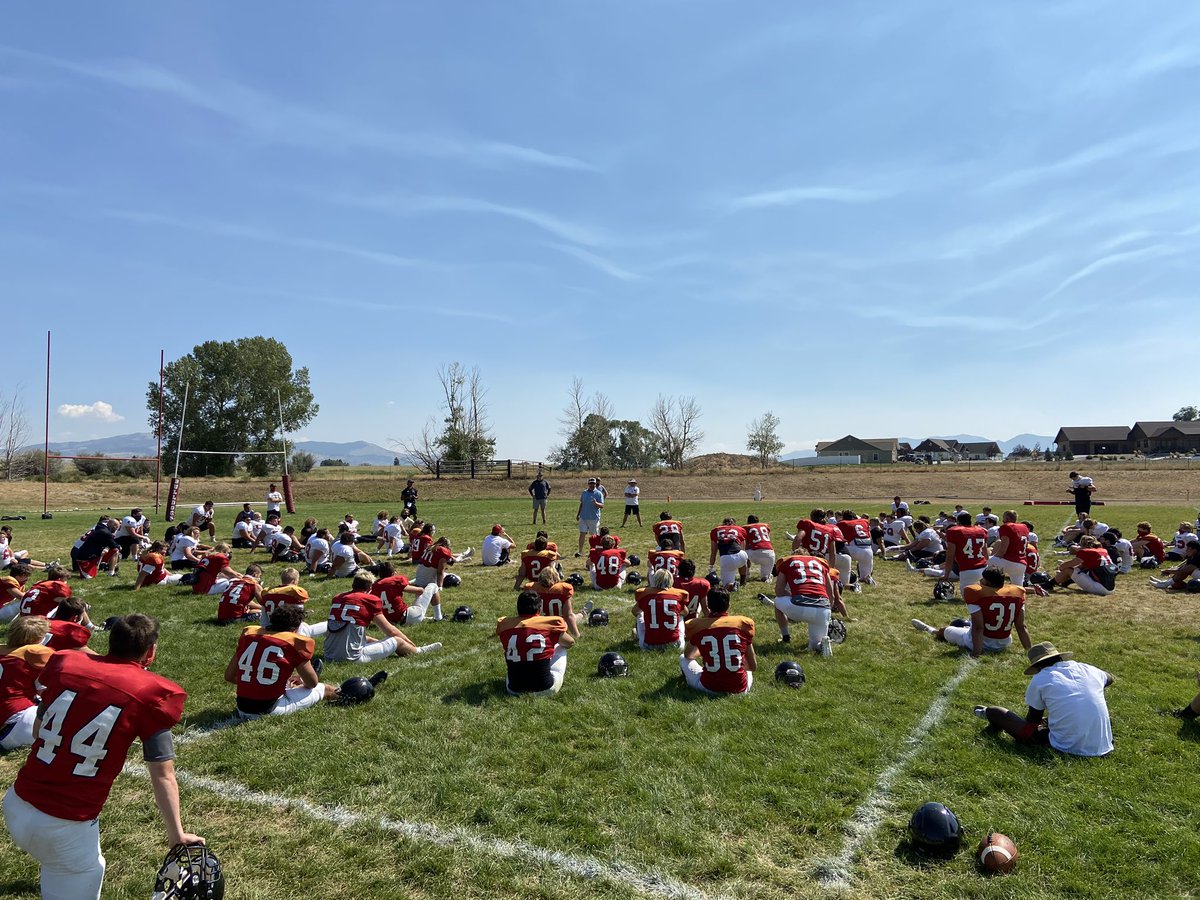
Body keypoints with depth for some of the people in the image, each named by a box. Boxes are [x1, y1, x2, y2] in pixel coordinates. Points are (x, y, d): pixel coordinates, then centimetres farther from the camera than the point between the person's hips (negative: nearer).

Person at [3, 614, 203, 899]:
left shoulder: (63, 664, -1)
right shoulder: (151, 695, -13)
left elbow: (38, 732, 14)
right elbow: (163, 776, -8)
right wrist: (177, 835, 2)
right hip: (66, 827, -5)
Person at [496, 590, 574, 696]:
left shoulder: (504, 625, -2)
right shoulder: (551, 623, -7)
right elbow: (570, 643, 13)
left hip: (515, 690, 2)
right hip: (545, 690, -2)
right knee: (561, 646, 22)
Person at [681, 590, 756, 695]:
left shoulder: (697, 625, -2)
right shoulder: (744, 623, -3)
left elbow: (688, 655, 20)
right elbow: (753, 666, 5)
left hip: (709, 687, -1)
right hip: (739, 688, 1)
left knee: (683, 658, 23)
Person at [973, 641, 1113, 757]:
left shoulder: (1040, 680, -5)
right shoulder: (1086, 669, 6)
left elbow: (1032, 720, 7)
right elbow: (1109, 678, 33)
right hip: (1103, 748, 5)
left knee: (996, 712, 11)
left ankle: (987, 713, 43)